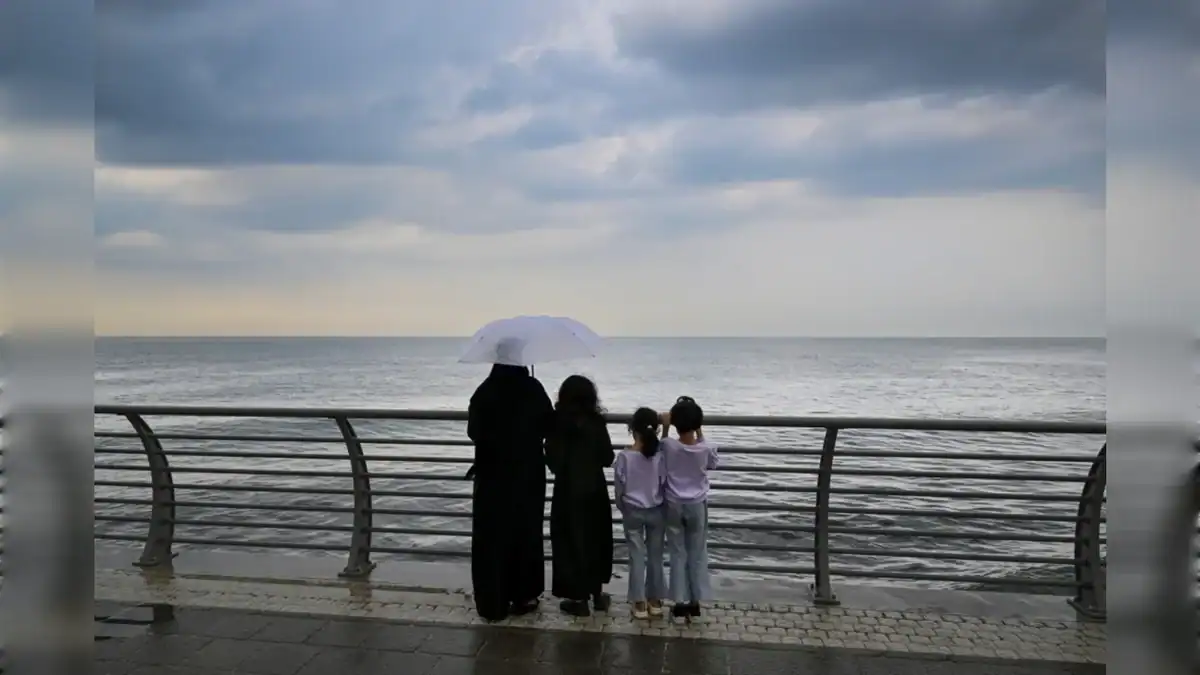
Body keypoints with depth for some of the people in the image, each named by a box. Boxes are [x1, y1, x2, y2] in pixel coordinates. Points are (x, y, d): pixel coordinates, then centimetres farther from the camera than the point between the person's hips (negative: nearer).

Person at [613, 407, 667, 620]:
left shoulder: (624, 457, -16)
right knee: (655, 555, 14)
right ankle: (655, 601, 23)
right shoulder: (661, 456, -15)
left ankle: (640, 603, 14)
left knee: (637, 556, 9)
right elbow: (664, 484, -7)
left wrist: (623, 509, 11)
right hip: (656, 511, 1)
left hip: (633, 512, -1)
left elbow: (618, 489, -7)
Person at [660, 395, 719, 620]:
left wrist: (665, 428, 0)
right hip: (697, 506, 0)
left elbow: (662, 450, 5)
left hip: (674, 506, 0)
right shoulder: (706, 448, -16)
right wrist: (700, 433, 2)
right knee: (698, 554, 13)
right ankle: (695, 601, 18)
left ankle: (680, 602, 13)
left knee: (678, 554, 10)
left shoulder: (669, 445, -18)